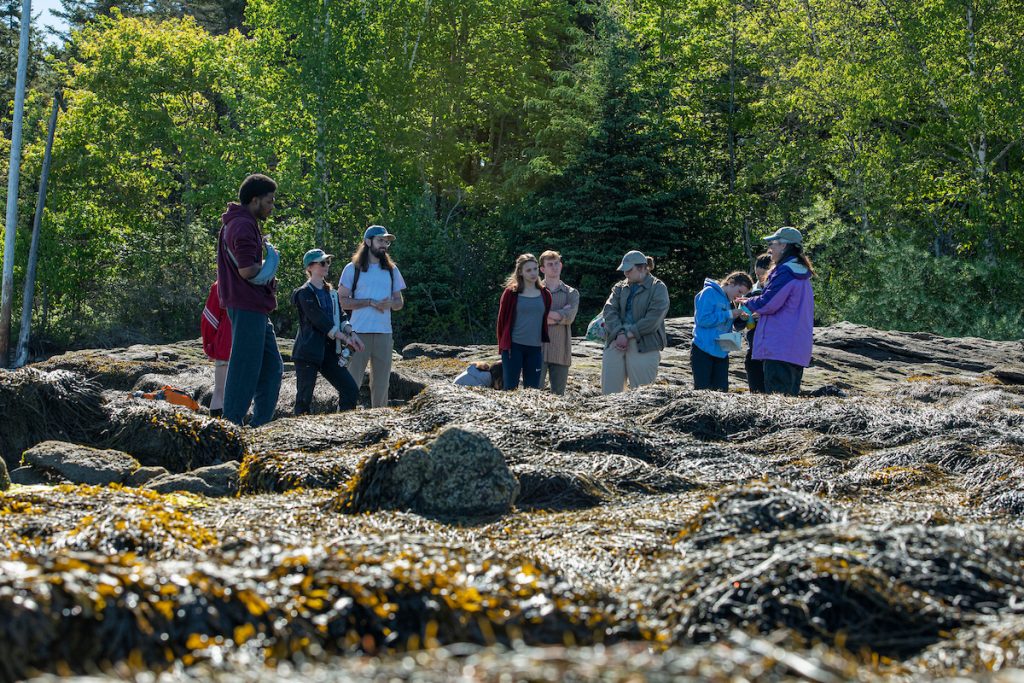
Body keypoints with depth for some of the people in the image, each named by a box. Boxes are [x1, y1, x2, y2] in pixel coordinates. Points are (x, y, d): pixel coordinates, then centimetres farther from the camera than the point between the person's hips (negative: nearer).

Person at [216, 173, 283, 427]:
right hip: (248, 308, -11)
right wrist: (270, 262, -5)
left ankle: (261, 424, 17)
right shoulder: (243, 226, -15)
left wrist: (268, 281, 10)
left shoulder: (239, 223, 20)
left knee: (272, 368, 14)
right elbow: (247, 270, -24)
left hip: (254, 308, 11)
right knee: (245, 369, -7)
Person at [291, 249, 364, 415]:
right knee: (304, 397, -5)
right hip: (308, 352, -7)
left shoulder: (330, 293, 18)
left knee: (351, 390, -1)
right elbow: (320, 320, -15)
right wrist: (344, 337, -15)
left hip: (329, 351, 7)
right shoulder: (304, 293, -7)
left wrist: (351, 332, -10)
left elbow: (340, 316, 9)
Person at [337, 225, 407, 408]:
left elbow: (400, 302, 15)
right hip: (359, 333, -4)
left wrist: (390, 303, -9)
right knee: (352, 381, -5)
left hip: (384, 333, 4)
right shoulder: (352, 269, 2)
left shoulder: (391, 270, 14)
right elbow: (343, 301, -4)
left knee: (381, 383, 8)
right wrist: (371, 302, -13)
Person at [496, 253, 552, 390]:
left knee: (533, 389, 5)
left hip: (535, 348, 3)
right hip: (514, 347, -3)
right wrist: (503, 344, 2)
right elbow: (502, 319, 2)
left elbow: (545, 321, 14)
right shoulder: (511, 293, -2)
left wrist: (544, 342, 8)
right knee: (510, 388, -1)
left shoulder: (545, 295, 8)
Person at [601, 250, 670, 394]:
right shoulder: (620, 288, 18)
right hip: (616, 342, 5)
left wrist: (628, 334, -12)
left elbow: (654, 318, -9)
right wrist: (619, 333, -13)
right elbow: (609, 310, 5)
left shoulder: (658, 288, 3)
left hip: (643, 345, -5)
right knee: (609, 390, 2)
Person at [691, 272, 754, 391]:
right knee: (702, 390, -7)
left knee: (722, 390, 2)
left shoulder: (729, 301, 15)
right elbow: (702, 319, -18)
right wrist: (729, 315, -12)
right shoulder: (709, 293, -6)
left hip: (721, 353, 7)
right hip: (703, 350, -7)